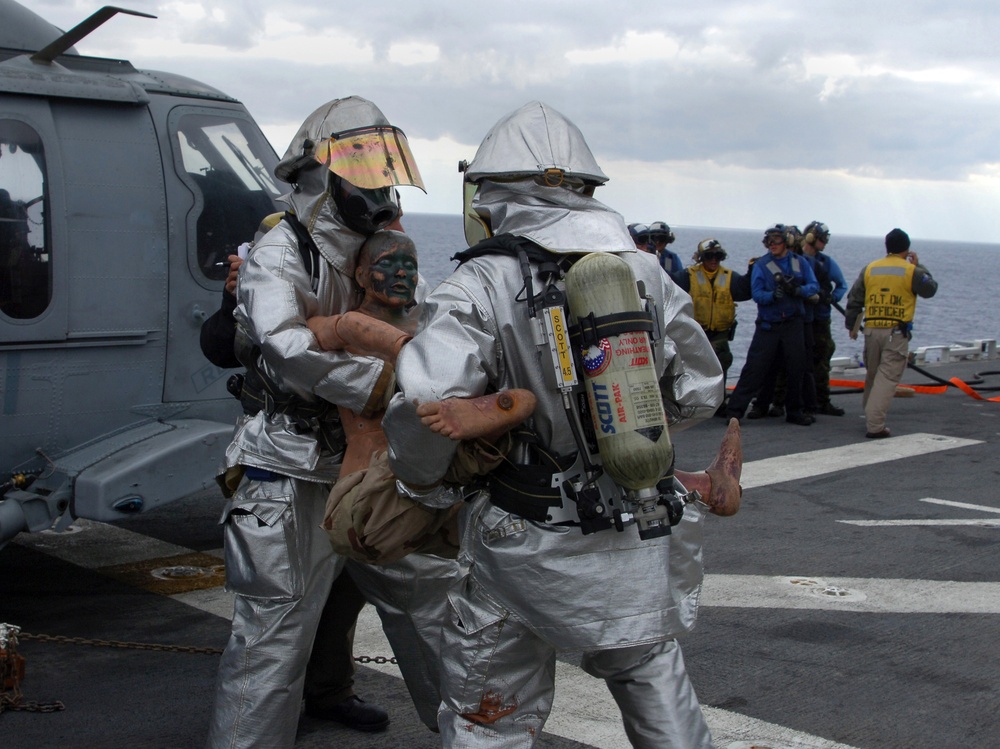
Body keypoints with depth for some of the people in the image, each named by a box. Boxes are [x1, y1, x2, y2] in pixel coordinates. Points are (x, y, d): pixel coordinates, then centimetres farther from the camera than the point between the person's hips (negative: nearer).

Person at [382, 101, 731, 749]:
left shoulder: (481, 287, -15)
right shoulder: (647, 275, 1)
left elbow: (426, 405, -27)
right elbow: (699, 393, 9)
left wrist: (421, 487, -8)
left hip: (528, 547, -4)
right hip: (642, 549, 5)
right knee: (660, 693, 26)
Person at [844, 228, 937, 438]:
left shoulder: (869, 269, 7)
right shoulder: (911, 271, -5)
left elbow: (854, 299, 9)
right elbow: (930, 290, 10)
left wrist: (851, 325, 19)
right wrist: (919, 267, 18)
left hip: (872, 330, 4)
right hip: (897, 332, -4)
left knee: (872, 375, 19)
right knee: (888, 377, -7)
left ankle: (870, 415, 34)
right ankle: (875, 425, -15)